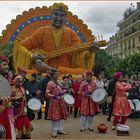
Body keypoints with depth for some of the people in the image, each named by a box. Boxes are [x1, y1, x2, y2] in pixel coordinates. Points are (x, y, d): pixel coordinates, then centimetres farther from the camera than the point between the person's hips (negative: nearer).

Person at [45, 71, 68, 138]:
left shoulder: (57, 83, 13)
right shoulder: (50, 84, -14)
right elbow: (47, 94, -19)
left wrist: (65, 91, 13)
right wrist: (55, 96, -28)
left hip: (61, 101, 8)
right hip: (54, 102, -8)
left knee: (61, 115, 13)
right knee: (55, 116, -2)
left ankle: (60, 130, 25)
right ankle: (54, 131, 12)